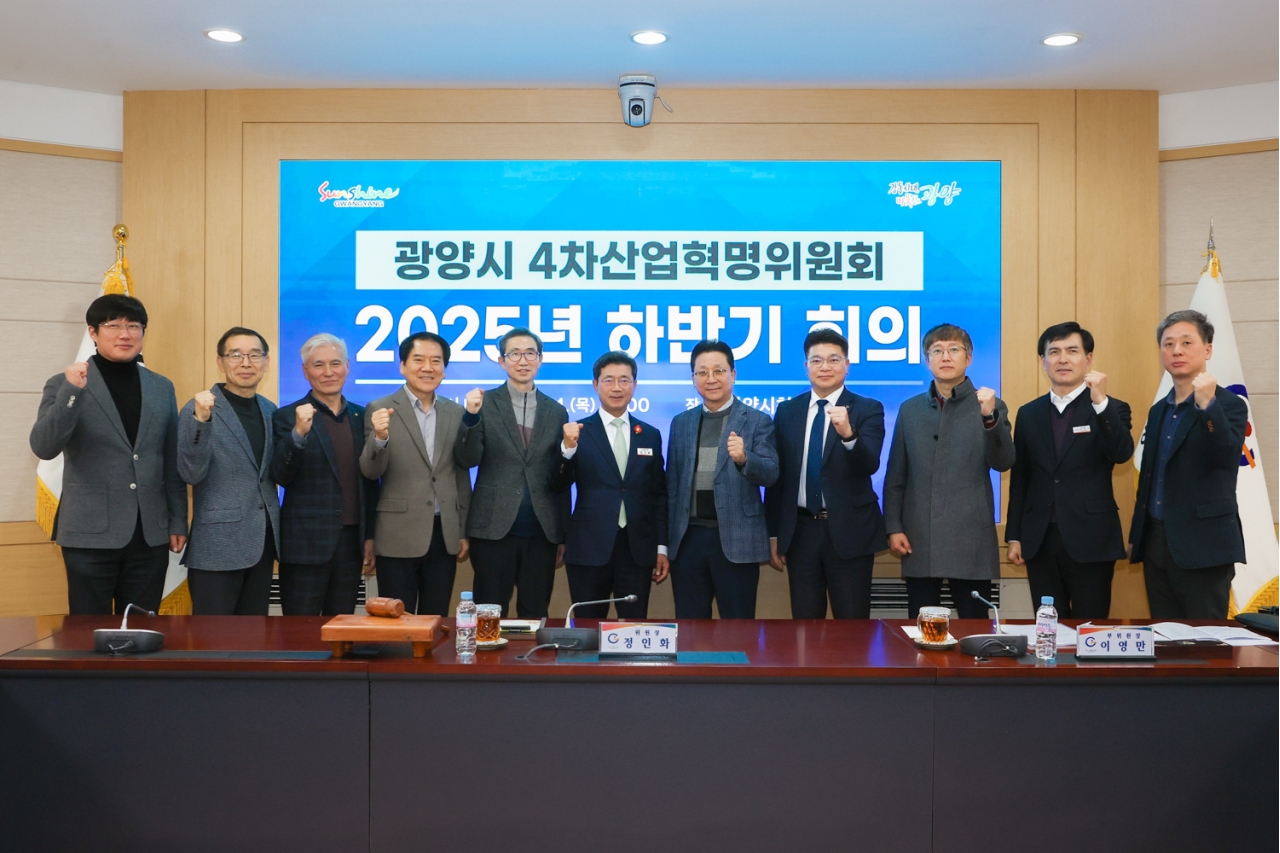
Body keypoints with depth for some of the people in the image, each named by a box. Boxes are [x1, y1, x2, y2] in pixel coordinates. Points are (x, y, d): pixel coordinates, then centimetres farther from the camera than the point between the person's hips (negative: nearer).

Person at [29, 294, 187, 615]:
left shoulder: (162, 388, 10)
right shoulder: (64, 384, -1)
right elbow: (43, 448, -14)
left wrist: (178, 521, 9)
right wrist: (72, 392, -25)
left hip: (150, 536, 3)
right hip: (91, 535, -3)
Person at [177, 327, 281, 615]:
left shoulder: (270, 410, 10)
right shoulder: (199, 409, -8)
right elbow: (191, 474, -15)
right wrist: (201, 420, -29)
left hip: (262, 542, 6)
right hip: (218, 545, -6)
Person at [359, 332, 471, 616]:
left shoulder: (455, 413, 7)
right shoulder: (380, 410, -3)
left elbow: (461, 476, 12)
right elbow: (371, 471, -10)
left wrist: (464, 532, 11)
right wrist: (379, 437, -29)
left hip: (445, 535, 3)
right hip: (399, 536, -3)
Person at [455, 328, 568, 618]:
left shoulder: (556, 412, 9)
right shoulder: (485, 404, 2)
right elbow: (467, 460, -5)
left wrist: (563, 536, 11)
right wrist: (472, 416, -22)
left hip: (542, 533, 2)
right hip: (494, 530, -2)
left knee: (535, 618, 8)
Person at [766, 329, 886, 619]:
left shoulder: (868, 409, -3)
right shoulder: (787, 411, 6)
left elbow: (870, 464, -18)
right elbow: (776, 476, 9)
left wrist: (848, 434, -38)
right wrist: (773, 534, 8)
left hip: (849, 531, -3)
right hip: (801, 531, 3)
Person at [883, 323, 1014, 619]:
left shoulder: (989, 406, 3)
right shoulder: (910, 409, 10)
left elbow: (1003, 463, -10)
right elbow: (895, 476, 10)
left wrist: (990, 417, -25)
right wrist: (893, 527, 2)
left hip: (971, 543, -2)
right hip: (918, 542, 2)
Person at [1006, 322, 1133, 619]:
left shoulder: (1112, 409, 2)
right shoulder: (1029, 414, 10)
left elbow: (1122, 454, -17)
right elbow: (1019, 478, 10)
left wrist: (1100, 401, -26)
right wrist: (1014, 535, 8)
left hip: (1091, 539, -3)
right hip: (1039, 540, 3)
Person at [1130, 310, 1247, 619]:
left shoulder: (1228, 405, -6)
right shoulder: (1159, 410, 14)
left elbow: (1226, 458, -24)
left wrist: (1207, 404, -35)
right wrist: (1136, 535, 16)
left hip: (1202, 545, -6)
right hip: (1156, 542, 6)